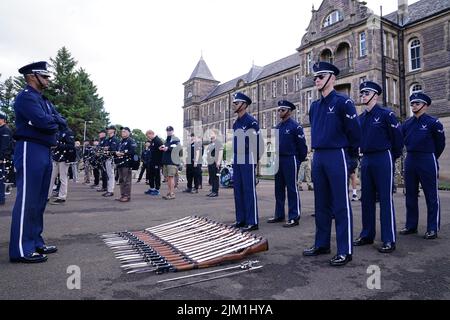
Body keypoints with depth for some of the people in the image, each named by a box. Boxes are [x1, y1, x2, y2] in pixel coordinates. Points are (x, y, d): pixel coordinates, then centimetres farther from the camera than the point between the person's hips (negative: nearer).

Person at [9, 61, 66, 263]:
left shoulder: (44, 100, 21)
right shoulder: (26, 97, -8)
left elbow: (62, 122, 12)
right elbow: (43, 121, -21)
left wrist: (51, 119, -7)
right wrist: (54, 120, -1)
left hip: (45, 152, 10)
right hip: (30, 151, -10)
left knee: (39, 200, 11)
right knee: (27, 199, -8)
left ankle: (36, 242, 20)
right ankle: (21, 249, -3)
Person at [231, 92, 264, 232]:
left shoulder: (251, 121, -8)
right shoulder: (235, 124, 15)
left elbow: (260, 142, -8)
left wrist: (256, 159, -4)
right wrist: (234, 159, 17)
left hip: (248, 162, -8)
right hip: (236, 161, 8)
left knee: (249, 191, -5)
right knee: (238, 191, 10)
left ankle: (252, 222, 3)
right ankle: (241, 219, 20)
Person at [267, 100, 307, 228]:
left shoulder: (295, 126, -8)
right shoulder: (277, 127, 14)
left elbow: (302, 145, -8)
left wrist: (300, 160, -3)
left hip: (290, 161, -7)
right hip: (278, 161, 8)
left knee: (292, 189, -3)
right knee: (279, 189, 11)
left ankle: (294, 218, 3)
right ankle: (279, 215, 22)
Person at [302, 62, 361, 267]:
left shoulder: (342, 102, -6)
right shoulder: (314, 106, 14)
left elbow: (354, 131, -6)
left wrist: (351, 155, 2)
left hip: (337, 157, -7)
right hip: (318, 157, 7)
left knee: (341, 205, -2)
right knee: (321, 204, 12)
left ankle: (345, 251, 7)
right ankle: (322, 244, 24)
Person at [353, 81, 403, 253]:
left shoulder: (386, 114, -5)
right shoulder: (360, 118, 12)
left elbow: (397, 137, -3)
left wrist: (393, 157, 5)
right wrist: (362, 156, 16)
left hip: (383, 159, -6)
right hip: (366, 160, 6)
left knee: (385, 199, -3)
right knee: (366, 199, 10)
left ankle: (389, 240, 4)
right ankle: (367, 235, 20)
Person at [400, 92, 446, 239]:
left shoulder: (433, 122, -4)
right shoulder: (406, 124, 8)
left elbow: (440, 143, 5)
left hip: (427, 162, -5)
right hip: (410, 161, 5)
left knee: (431, 196, 2)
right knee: (410, 196, 10)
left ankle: (433, 229, 9)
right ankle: (411, 225, 20)